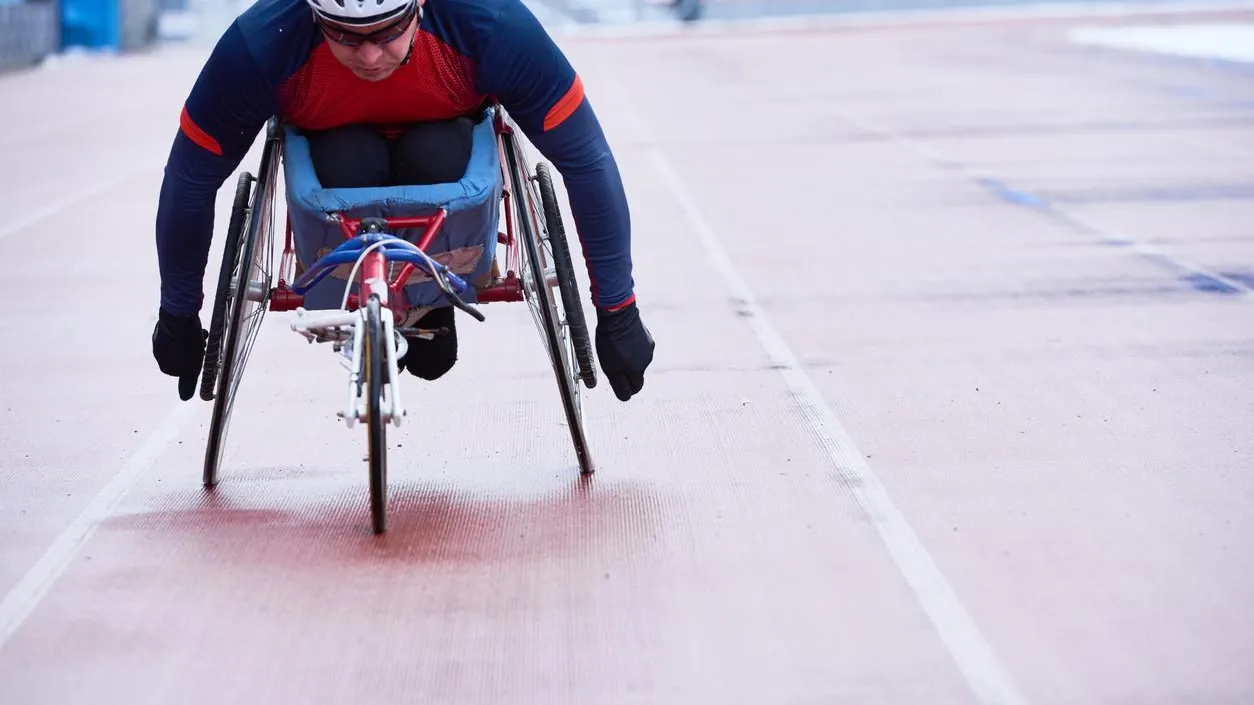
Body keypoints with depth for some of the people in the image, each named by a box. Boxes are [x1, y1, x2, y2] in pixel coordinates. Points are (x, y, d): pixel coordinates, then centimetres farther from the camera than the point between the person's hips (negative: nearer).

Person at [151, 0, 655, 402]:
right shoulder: (259, 45, -34)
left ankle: (434, 301, -5)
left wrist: (617, 313, -21)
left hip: (445, 151, 0)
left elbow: (587, 160, -24)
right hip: (338, 150, 0)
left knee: (436, 157, -34)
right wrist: (177, 319, -9)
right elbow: (190, 178, -19)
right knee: (351, 165, -34)